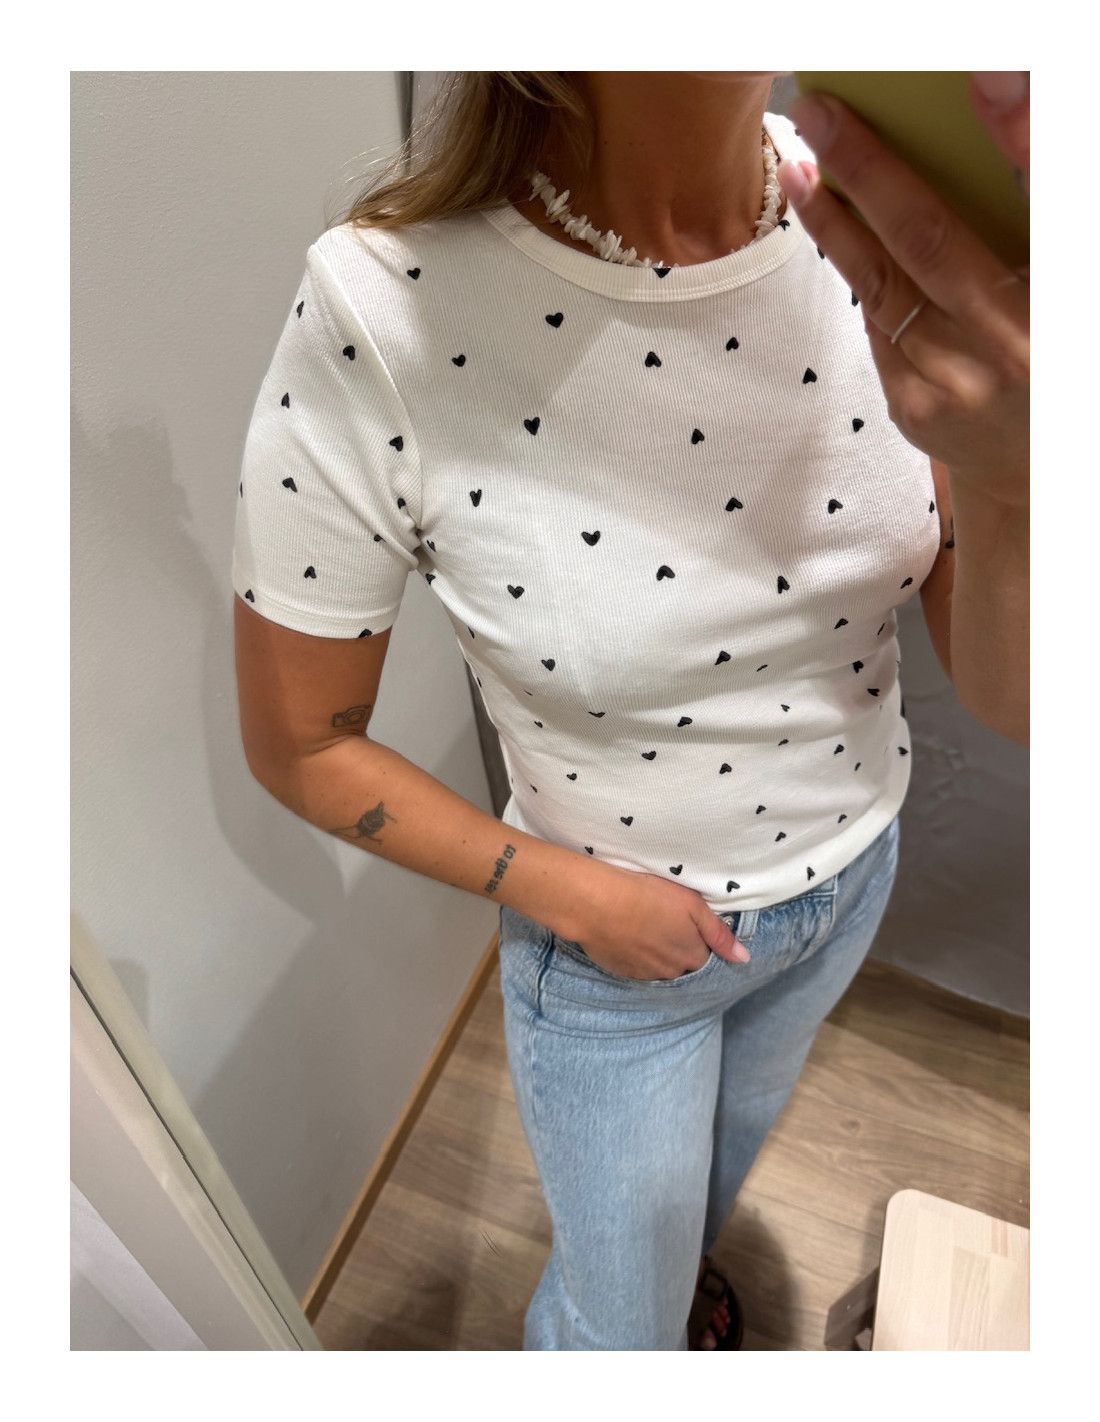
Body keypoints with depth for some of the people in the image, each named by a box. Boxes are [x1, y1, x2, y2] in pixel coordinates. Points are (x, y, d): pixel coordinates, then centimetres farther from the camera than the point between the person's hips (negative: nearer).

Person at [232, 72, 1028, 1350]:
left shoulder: (887, 223, -19)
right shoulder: (379, 320, -29)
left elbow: (1012, 704, -19)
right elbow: (299, 746, -15)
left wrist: (1013, 480, -39)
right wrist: (561, 890, -17)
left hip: (852, 870, 5)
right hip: (615, 935, -4)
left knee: (733, 1134, 37)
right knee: (624, 1329, 23)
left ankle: (681, 1250, 74)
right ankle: (562, 1322, 62)